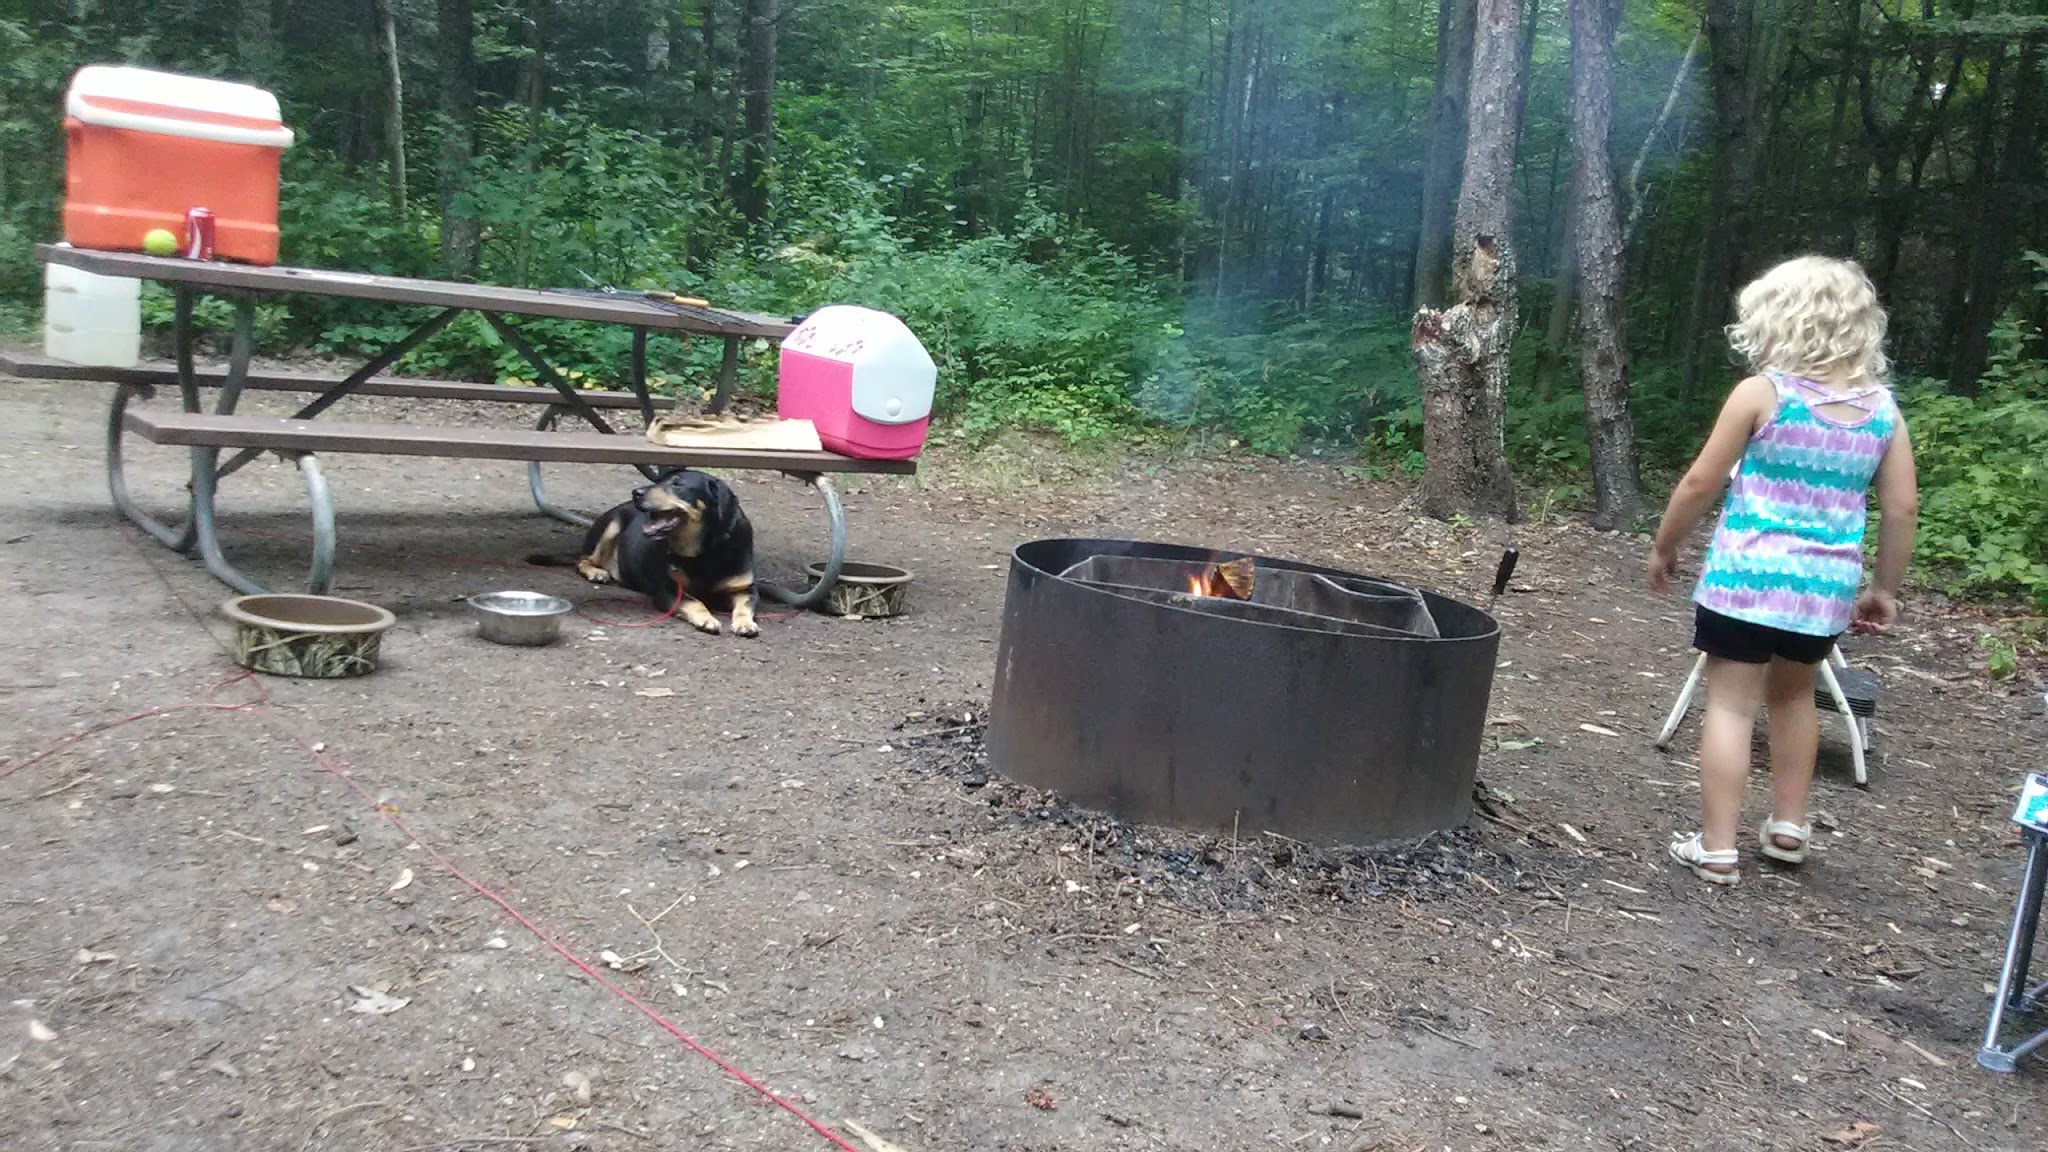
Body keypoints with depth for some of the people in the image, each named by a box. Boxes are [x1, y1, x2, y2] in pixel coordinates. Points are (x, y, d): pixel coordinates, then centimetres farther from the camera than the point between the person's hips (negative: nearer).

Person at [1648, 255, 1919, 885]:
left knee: (1731, 704, 1)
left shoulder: (1761, 393, -8)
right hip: (1827, 584, 5)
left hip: (1748, 573, -5)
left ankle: (1717, 847, 0)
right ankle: (1788, 825, 32)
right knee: (1794, 696, 24)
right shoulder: (1883, 409, 4)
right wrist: (1886, 588, 16)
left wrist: (1663, 546, 7)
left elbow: (1701, 483, -7)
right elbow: (1903, 510, 5)